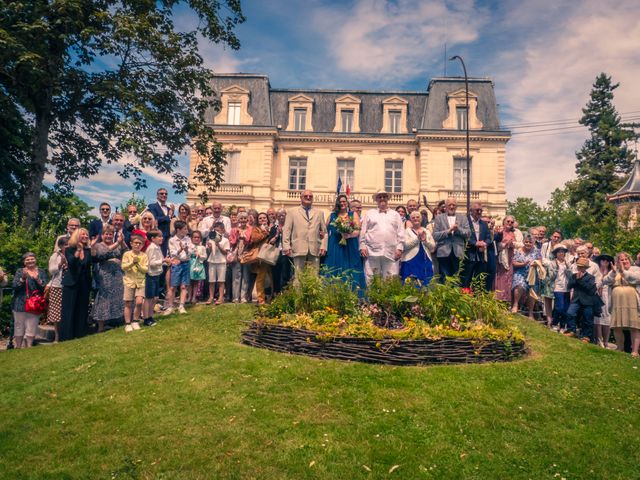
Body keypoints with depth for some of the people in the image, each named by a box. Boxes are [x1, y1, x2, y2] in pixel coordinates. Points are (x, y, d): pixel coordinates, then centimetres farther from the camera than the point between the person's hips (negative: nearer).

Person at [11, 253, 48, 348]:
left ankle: (28, 347, 8)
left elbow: (44, 287, -1)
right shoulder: (19, 271, 8)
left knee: (31, 329, -1)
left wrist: (37, 279, -18)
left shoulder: (41, 272, 8)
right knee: (19, 327, 3)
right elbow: (15, 286, -4)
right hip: (20, 304, 0)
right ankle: (17, 348, 13)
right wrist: (23, 278, -20)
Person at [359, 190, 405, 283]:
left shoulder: (395, 214, 18)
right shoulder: (369, 213, 15)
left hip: (391, 253, 1)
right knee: (371, 280, -1)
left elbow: (400, 233, 11)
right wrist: (362, 246, 0)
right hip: (372, 252, -1)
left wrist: (399, 248, 0)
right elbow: (363, 231, 10)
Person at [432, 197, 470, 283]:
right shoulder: (439, 217, 6)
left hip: (458, 253, 2)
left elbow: (468, 233, 3)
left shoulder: (463, 217, 12)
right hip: (444, 252, -2)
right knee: (444, 279, 1)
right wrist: (448, 231, -14)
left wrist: (458, 229, -13)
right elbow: (435, 236, -2)